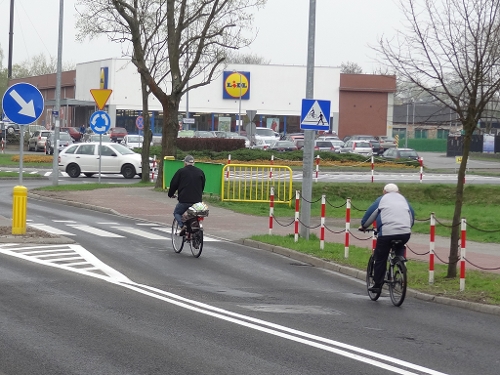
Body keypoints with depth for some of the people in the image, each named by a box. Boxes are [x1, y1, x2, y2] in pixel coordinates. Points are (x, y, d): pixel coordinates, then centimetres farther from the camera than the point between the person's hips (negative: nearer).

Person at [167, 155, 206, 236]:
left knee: (177, 213, 18)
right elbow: (203, 186, 21)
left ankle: (183, 225, -8)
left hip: (184, 200, -3)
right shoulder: (200, 172, 11)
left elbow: (173, 184, 6)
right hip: (197, 200, 3)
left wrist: (170, 194, 24)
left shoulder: (181, 171, 1)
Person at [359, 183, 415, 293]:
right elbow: (412, 215, 32)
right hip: (405, 232, 4)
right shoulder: (403, 199, 25)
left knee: (380, 259, 6)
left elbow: (370, 214, 16)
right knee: (400, 249, 32)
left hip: (386, 232, -3)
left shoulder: (381, 199, 15)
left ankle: (377, 284, 7)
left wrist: (363, 226, 31)